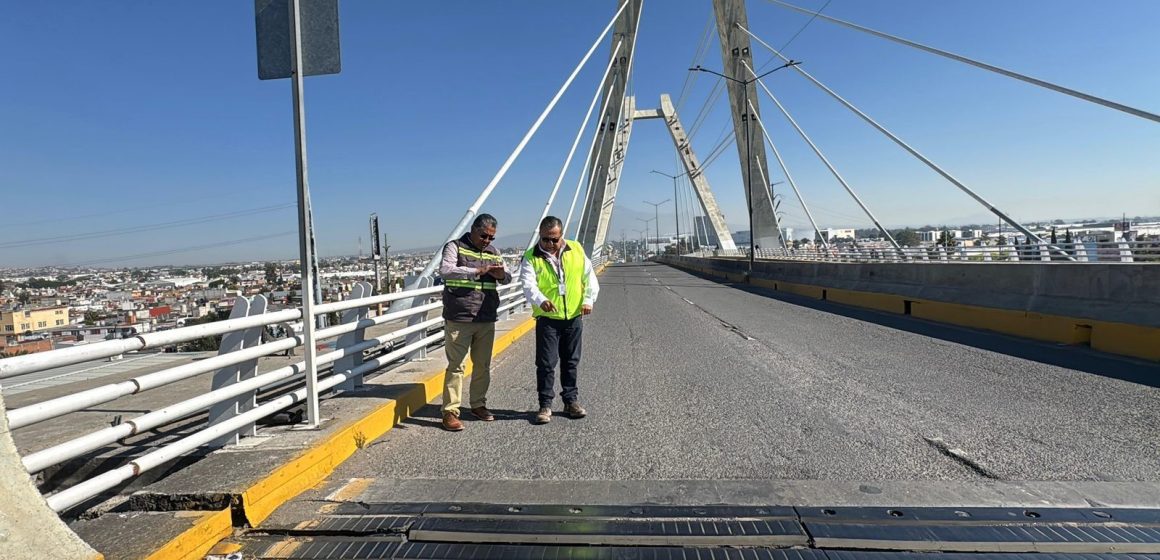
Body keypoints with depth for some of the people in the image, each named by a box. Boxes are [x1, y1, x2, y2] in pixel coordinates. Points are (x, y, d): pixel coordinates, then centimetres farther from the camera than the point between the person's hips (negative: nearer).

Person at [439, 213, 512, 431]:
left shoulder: (492, 252, 16)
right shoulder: (455, 247, -1)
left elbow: (508, 277, 13)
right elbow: (445, 270, -17)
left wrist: (501, 274, -12)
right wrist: (478, 271, -24)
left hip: (486, 320, 6)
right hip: (458, 319, -6)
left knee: (483, 365, 12)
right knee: (456, 365, -5)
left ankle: (478, 405, 26)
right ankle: (450, 411, 1)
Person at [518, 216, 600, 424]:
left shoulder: (576, 250, 3)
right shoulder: (531, 258, -6)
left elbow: (589, 276, 9)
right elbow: (528, 285, -20)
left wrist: (588, 299, -5)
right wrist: (541, 301, -39)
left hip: (574, 317, 3)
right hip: (547, 319, -3)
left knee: (571, 362, 13)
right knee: (546, 363, -2)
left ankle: (571, 401, 26)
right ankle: (545, 405, 10)